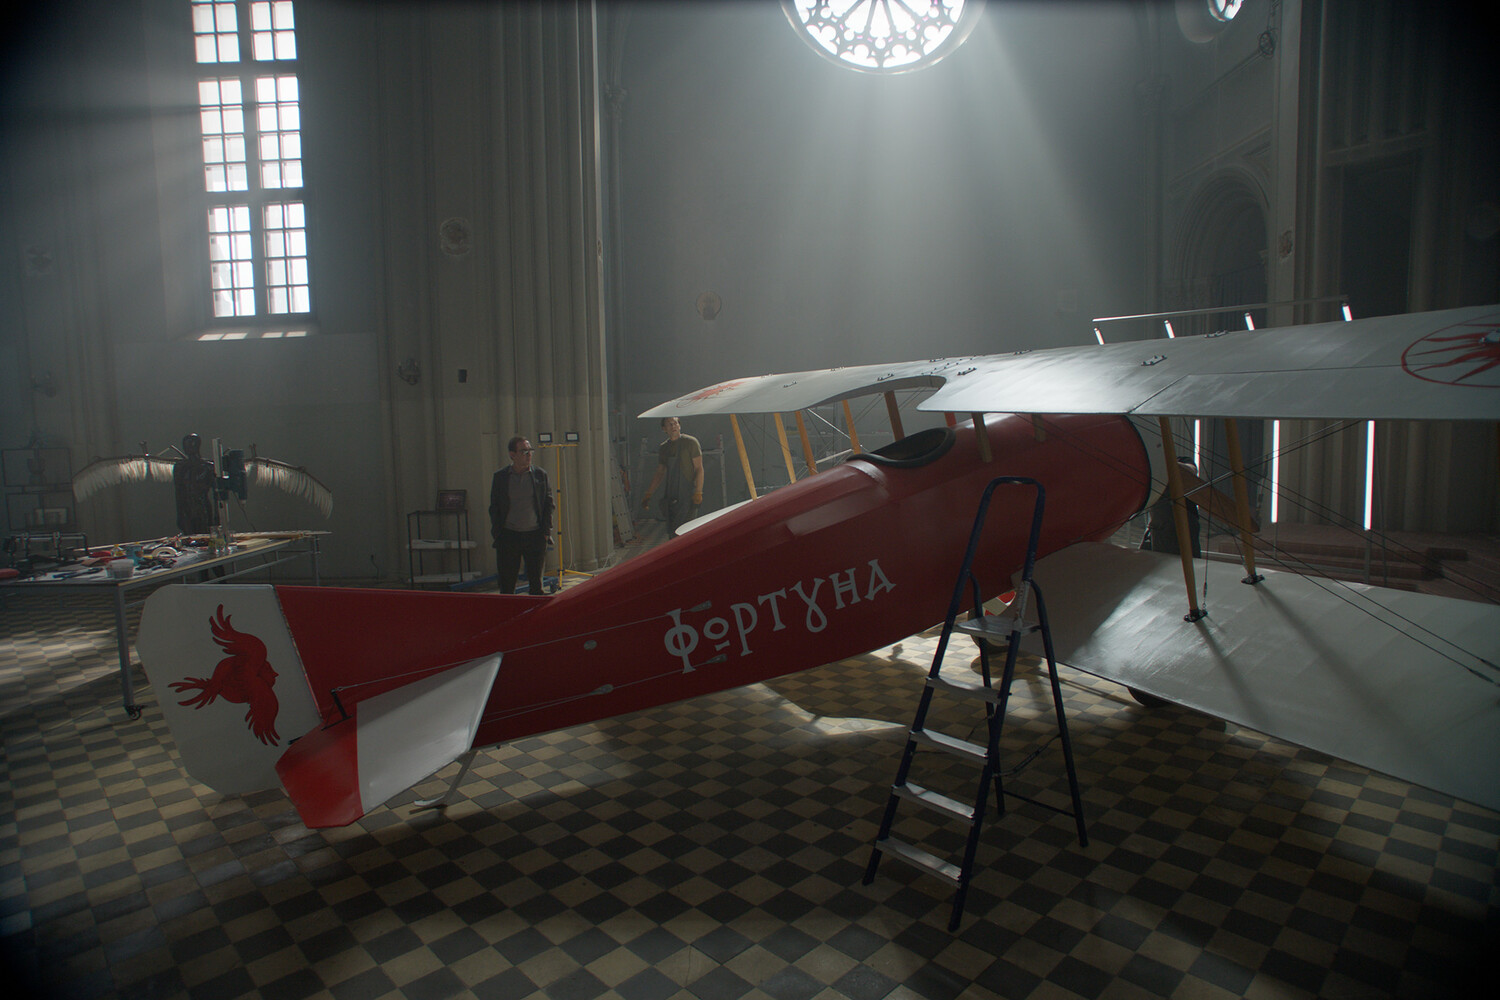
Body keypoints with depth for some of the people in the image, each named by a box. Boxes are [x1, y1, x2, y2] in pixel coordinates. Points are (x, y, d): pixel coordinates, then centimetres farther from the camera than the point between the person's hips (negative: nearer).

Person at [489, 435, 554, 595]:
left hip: (535, 535, 0)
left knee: (536, 582, 5)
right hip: (508, 535, 0)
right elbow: (494, 508, 7)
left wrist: (546, 531, -2)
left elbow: (549, 504, 6)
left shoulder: (540, 474, 4)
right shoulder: (500, 477, 4)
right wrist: (497, 534, -2)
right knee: (506, 584, 3)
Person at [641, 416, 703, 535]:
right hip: (670, 496, 6)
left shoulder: (690, 442, -3)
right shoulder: (663, 448, 14)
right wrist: (648, 495, 17)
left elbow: (699, 469, -7)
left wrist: (698, 493, -16)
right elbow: (659, 474, 21)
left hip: (687, 495, -6)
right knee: (671, 531, 5)